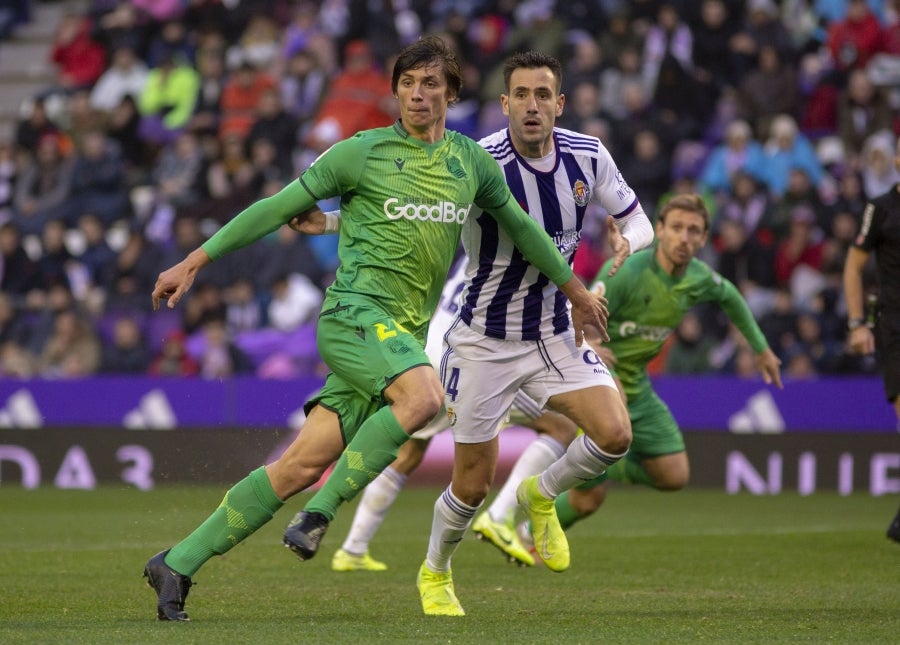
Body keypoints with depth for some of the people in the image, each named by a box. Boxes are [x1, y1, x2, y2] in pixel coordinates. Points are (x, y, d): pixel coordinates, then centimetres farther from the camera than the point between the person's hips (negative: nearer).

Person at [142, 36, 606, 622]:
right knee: (423, 396, -34)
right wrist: (195, 261, 2)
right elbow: (278, 209, 3)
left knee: (302, 465, -2)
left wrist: (574, 289, 37)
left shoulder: (472, 161, 13)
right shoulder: (362, 153, -1)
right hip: (356, 310, -5)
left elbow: (519, 224, 29)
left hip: (405, 332, 5)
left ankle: (177, 564, 3)